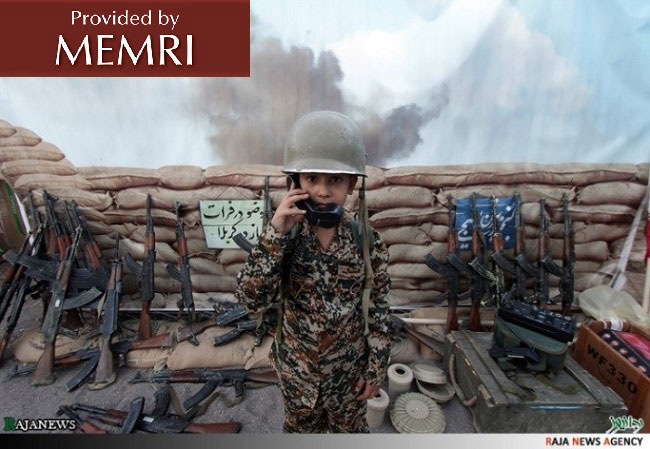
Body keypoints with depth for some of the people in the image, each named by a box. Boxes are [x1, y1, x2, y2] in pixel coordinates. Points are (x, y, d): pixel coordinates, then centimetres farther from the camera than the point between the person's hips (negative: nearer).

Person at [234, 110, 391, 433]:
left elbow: (378, 312, -10)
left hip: (348, 367, -1)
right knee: (301, 429, 29)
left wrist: (376, 369, -4)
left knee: (350, 429, 26)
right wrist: (275, 234, -35)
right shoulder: (284, 236, -18)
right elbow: (252, 300, -26)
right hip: (296, 366, 2)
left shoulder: (368, 242, -19)